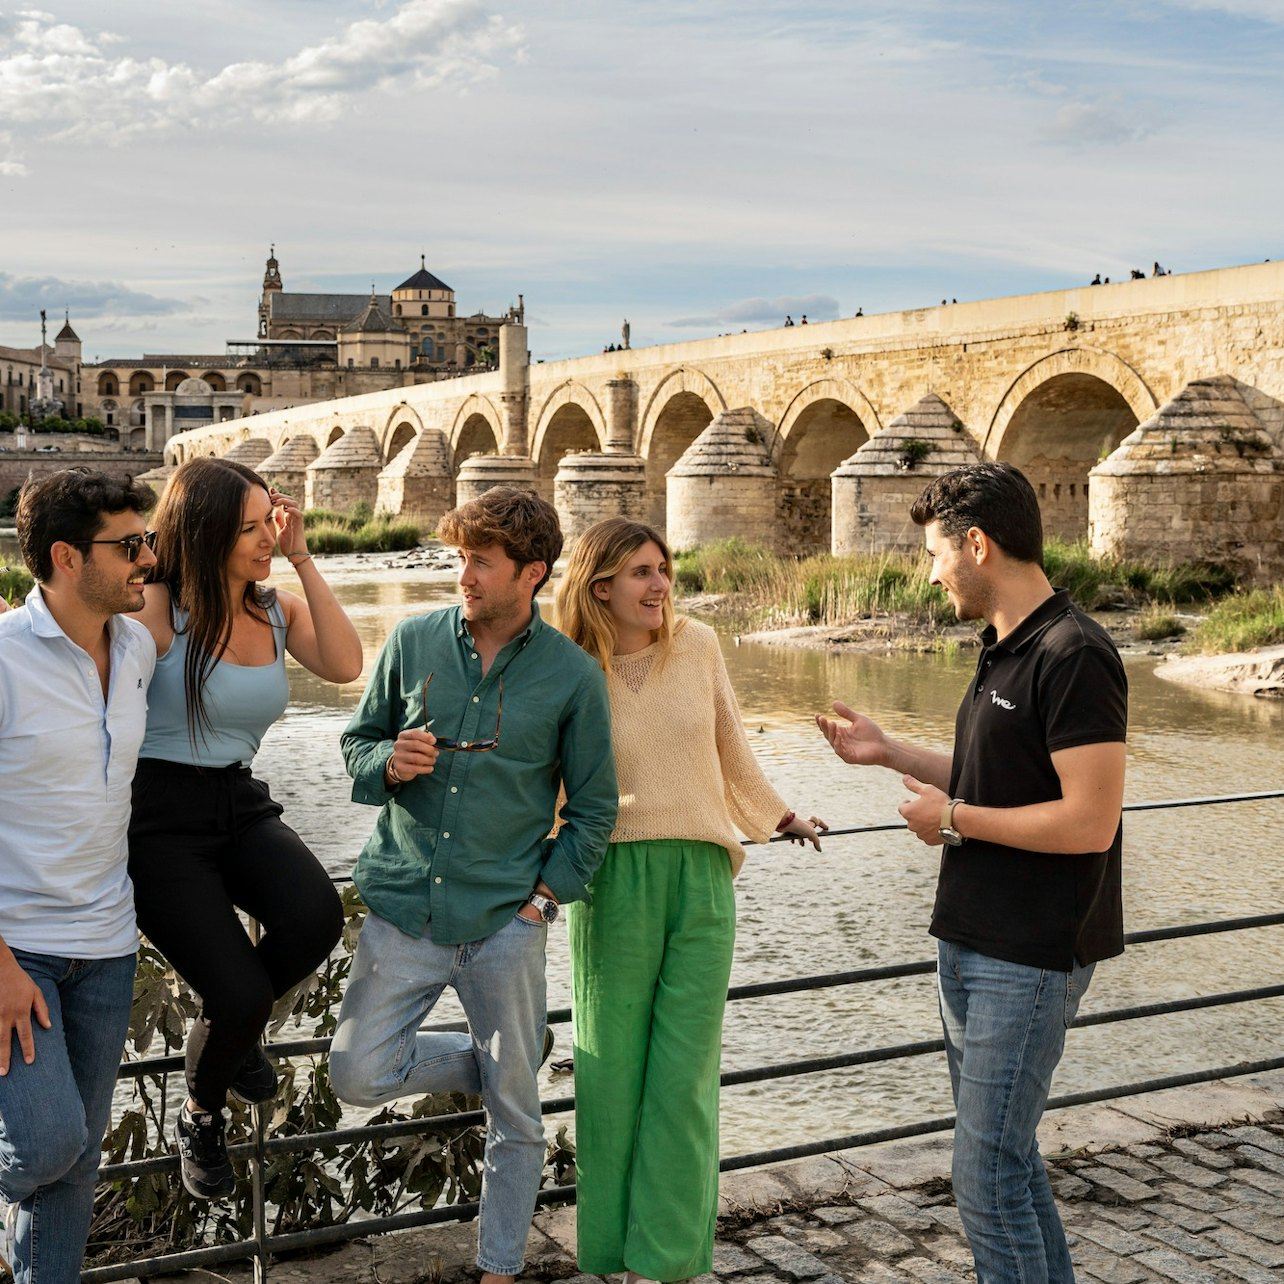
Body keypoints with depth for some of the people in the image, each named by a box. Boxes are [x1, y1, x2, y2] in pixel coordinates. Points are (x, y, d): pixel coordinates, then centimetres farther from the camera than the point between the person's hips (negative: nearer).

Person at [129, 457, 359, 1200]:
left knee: (316, 917, -27)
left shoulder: (277, 610, 4)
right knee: (242, 994, -16)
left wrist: (303, 560, -12)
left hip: (241, 806, 5)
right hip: (160, 818, -5)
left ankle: (236, 1025, 9)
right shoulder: (157, 610, -13)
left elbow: (345, 666, -12)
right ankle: (202, 1115, 20)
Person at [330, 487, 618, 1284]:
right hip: (404, 909, 2)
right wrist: (389, 764, -11)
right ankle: (513, 1057, 25)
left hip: (504, 921, -2)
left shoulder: (572, 675, -4)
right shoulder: (414, 642, 1)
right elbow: (358, 741, 11)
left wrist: (545, 897, -7)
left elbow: (593, 808, 3)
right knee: (360, 1076, -1)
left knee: (514, 1115, 8)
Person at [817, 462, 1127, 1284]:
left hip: (1030, 957, -10)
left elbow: (1088, 821, -25)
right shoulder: (1004, 650, 11)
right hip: (972, 941, 10)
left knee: (988, 1171, -5)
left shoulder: (1073, 655, -20)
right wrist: (888, 752, 15)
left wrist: (953, 819, -16)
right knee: (1007, 1152, 19)